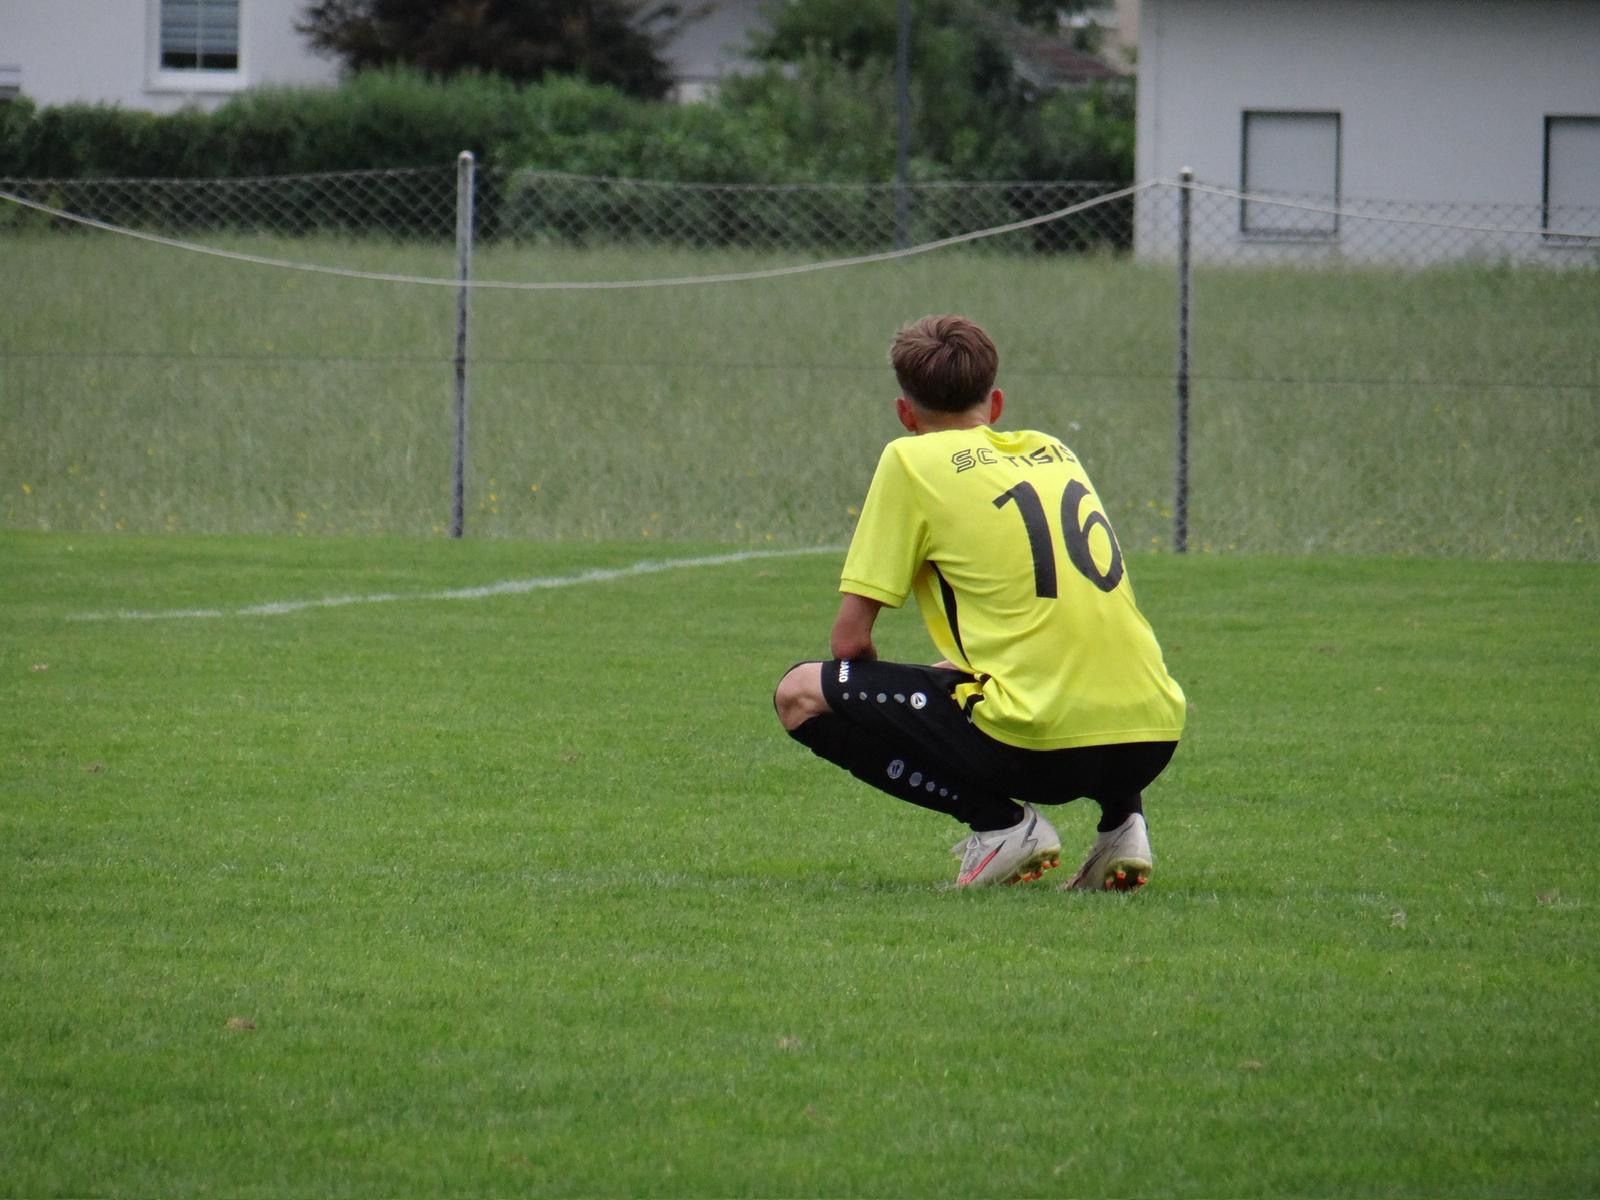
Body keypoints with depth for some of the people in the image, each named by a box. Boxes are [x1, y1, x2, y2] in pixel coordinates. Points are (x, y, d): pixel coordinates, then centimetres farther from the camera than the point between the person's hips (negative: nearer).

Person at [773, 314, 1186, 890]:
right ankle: (1122, 817, 13)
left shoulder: (912, 460, 4)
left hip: (1042, 746, -6)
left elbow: (850, 641, 2)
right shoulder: (1053, 451, 21)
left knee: (801, 694, 3)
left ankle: (998, 822, -4)